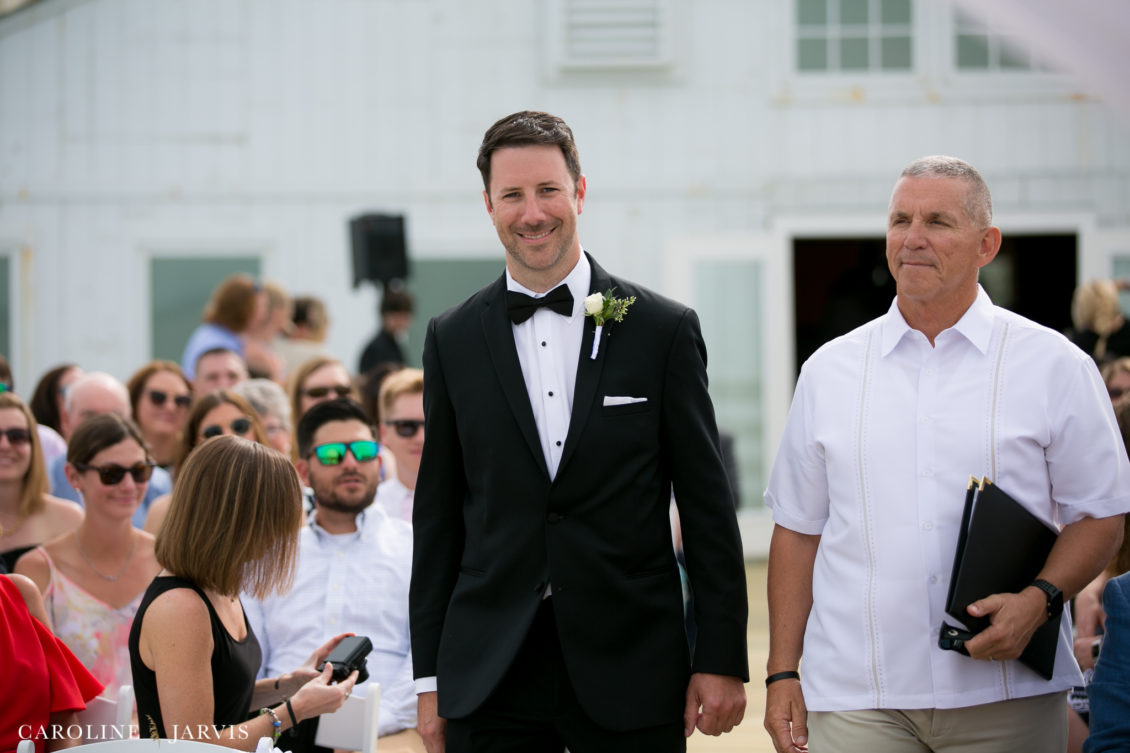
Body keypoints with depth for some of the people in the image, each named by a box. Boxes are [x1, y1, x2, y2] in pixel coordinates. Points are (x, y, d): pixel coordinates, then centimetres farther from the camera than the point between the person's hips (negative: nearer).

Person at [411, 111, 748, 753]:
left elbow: (708, 509, 2)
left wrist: (721, 660, -2)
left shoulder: (665, 330, 2)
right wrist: (431, 677, 5)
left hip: (630, 675, -1)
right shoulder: (454, 339, 7)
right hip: (491, 684, 1)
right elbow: (438, 516, 9)